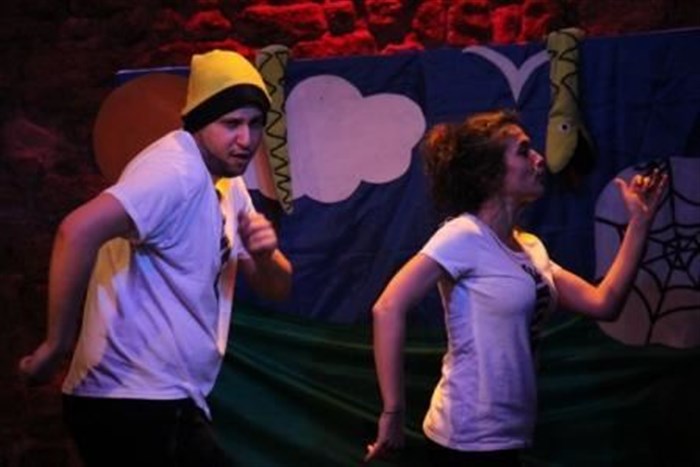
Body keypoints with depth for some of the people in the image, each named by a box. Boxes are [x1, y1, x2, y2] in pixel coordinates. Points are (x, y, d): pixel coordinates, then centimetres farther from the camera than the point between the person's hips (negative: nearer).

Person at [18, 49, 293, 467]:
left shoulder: (229, 187, 12)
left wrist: (264, 256, -9)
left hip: (163, 403, 9)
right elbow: (80, 230, -32)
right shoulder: (177, 171, -17)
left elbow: (277, 289, 14)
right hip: (135, 407, -9)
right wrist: (57, 346, -26)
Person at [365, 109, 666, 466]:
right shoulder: (464, 235, -14)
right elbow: (388, 309, -23)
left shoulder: (530, 248, 12)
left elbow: (603, 303, 7)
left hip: (504, 436, 9)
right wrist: (393, 413, -24)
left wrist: (639, 222, 5)